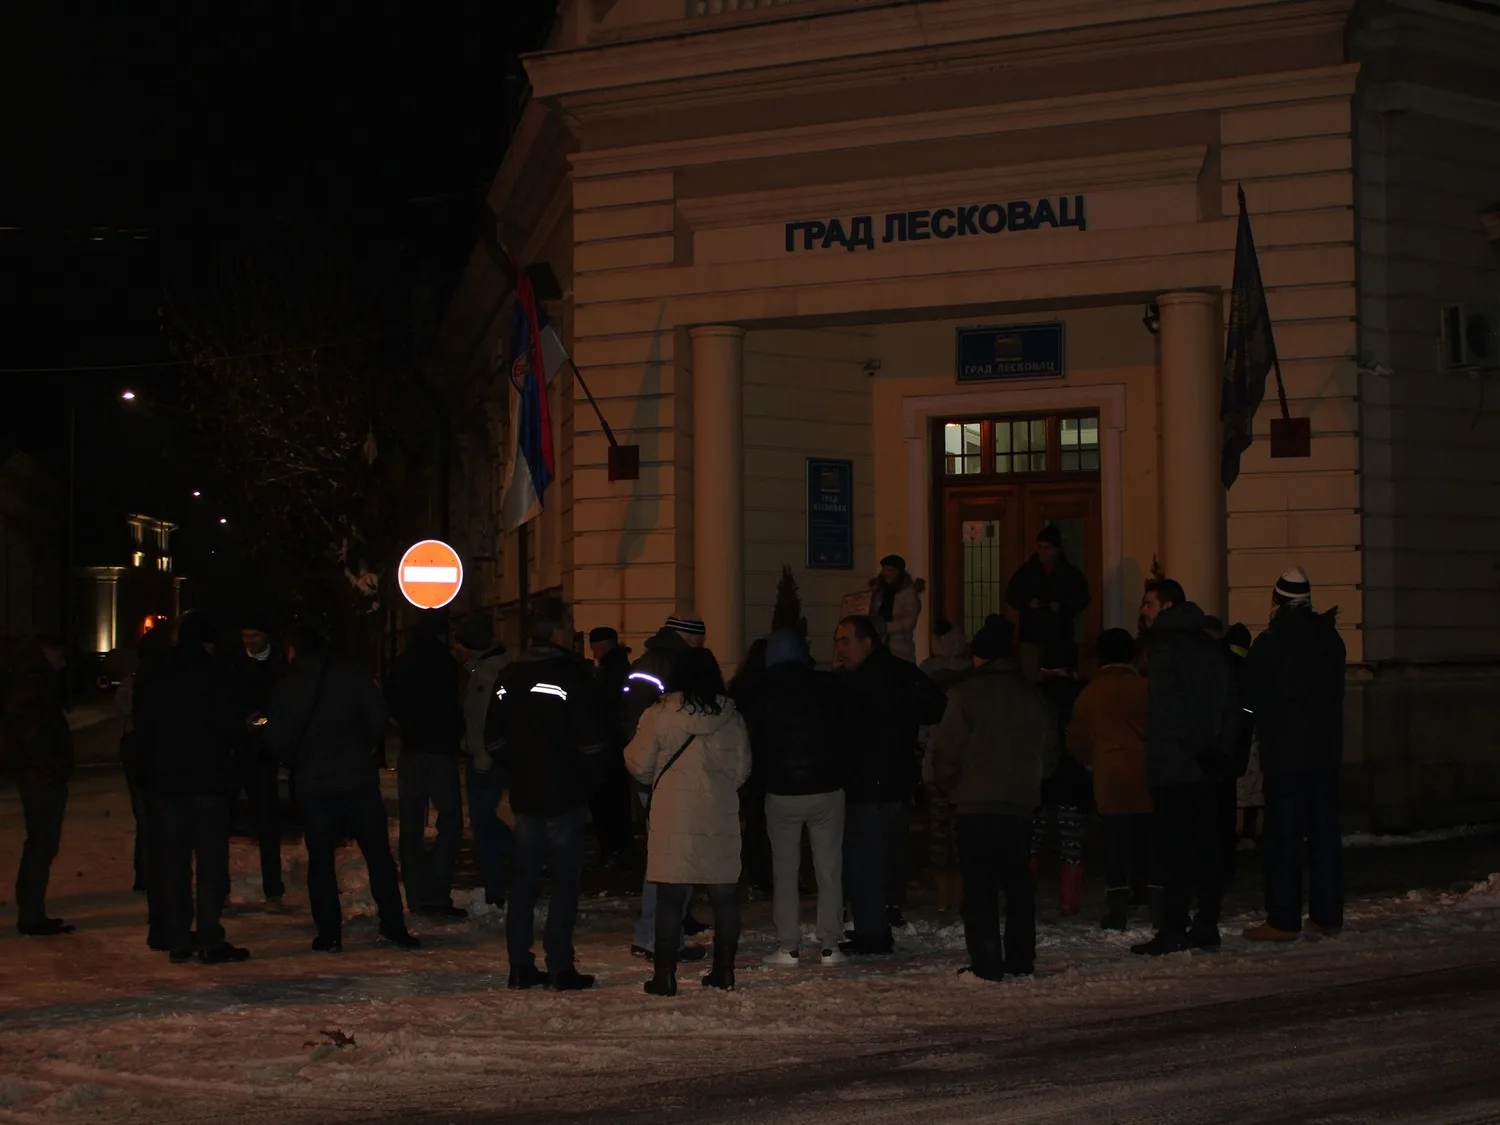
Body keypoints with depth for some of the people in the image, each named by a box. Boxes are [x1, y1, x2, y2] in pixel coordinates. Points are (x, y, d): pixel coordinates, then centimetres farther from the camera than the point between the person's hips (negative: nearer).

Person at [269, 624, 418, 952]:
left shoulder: (287, 689, 1)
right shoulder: (351, 674, -1)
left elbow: (278, 741, 1)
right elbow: (378, 716, -2)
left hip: (314, 785, 0)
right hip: (359, 777, 0)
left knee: (320, 861, 8)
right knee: (378, 854, 6)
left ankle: (329, 934, 5)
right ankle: (393, 926, 3)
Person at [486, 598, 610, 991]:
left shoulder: (510, 676, 7)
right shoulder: (571, 674, -13)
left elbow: (494, 738, 11)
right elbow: (593, 739, -15)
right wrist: (590, 779, 1)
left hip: (524, 795, 6)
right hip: (564, 795, -6)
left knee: (525, 879, 11)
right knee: (566, 880, -1)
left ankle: (520, 966, 12)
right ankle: (560, 969, -2)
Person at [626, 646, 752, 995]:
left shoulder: (660, 714, -7)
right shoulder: (731, 718, 1)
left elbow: (639, 764, -1)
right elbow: (742, 770, 9)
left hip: (674, 815, -3)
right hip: (721, 816, 3)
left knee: (670, 898, 1)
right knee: (724, 897, 12)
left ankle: (665, 975, 1)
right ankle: (724, 971, 17)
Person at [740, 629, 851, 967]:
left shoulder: (757, 692, -1)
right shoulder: (828, 686, 0)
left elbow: (749, 742, 5)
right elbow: (845, 733, 9)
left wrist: (759, 780, 16)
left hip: (781, 791, 0)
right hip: (826, 788, 0)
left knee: (784, 872, 5)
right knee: (829, 871, 5)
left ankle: (788, 947, 2)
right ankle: (830, 946, 2)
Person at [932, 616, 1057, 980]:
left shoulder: (967, 693, -7)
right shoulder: (1034, 697, 10)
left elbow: (947, 750, -9)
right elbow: (1049, 752, 15)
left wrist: (949, 785, 7)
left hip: (977, 803, -5)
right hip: (1021, 802, 5)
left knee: (979, 884, -2)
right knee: (1019, 882, 13)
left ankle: (986, 963, -5)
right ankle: (1021, 960, 15)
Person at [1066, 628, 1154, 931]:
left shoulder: (1090, 693, 2)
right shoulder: (1145, 689, -4)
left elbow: (1077, 741, 9)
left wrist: (1091, 762, 27)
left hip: (1110, 778, 1)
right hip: (1145, 776, -1)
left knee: (1116, 844, 2)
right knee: (1151, 843, 6)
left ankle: (1117, 912, -1)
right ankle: (1159, 909, 8)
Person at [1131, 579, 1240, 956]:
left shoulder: (1163, 646, -9)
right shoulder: (1211, 646, 14)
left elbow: (1165, 707, -17)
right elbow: (1231, 701, 12)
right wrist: (1222, 749, 9)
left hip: (1173, 766, -7)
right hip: (1208, 767, 7)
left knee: (1174, 851, -6)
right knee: (1206, 847, 10)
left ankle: (1173, 930, -7)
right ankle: (1207, 926, 11)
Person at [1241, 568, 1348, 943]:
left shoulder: (1270, 643, -12)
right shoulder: (1331, 640, 6)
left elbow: (1251, 697, -6)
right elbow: (1335, 691, 15)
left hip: (1285, 754, -6)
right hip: (1326, 751, 6)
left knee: (1284, 837, -3)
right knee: (1324, 834, 11)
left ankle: (1283, 920, -2)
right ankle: (1328, 916, 14)